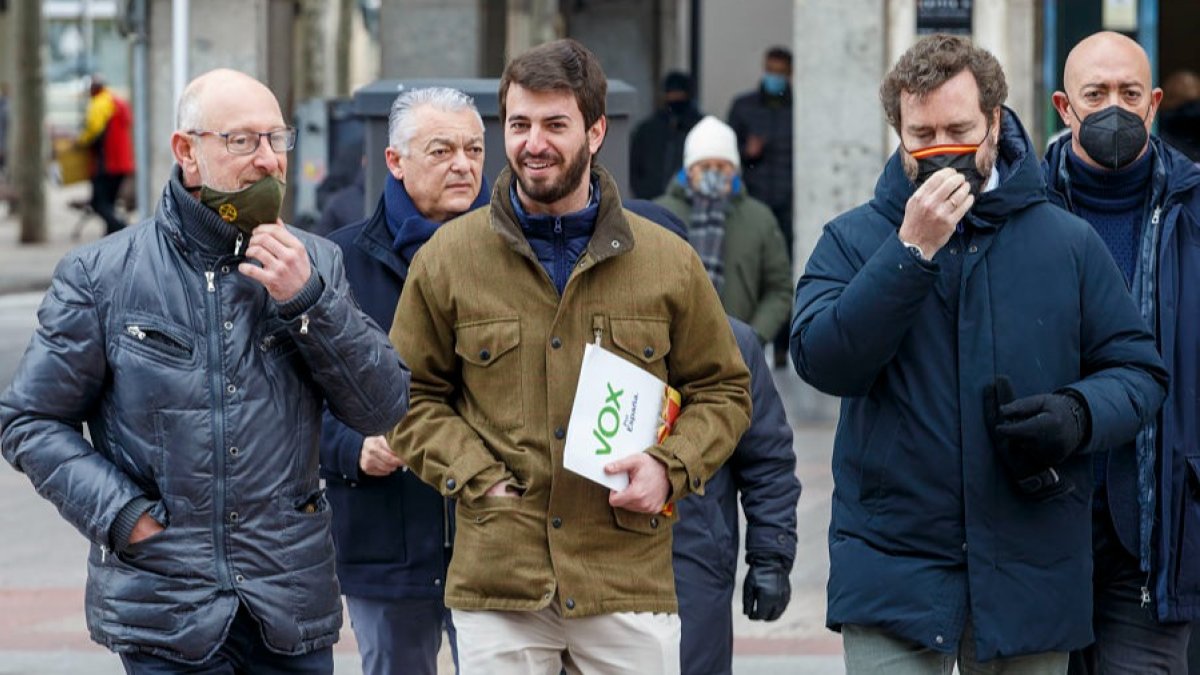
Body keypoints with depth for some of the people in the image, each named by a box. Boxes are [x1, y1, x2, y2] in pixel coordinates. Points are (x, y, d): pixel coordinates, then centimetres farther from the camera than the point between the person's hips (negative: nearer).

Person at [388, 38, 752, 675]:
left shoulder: (669, 261, 7)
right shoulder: (447, 258, 5)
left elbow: (721, 390, 14)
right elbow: (413, 396, 11)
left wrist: (670, 467, -4)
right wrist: (478, 478, -4)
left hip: (631, 580, 1)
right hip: (497, 577, 0)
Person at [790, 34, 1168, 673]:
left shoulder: (1069, 243, 5)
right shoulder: (854, 240, 3)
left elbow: (1137, 370, 8)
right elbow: (822, 361, -12)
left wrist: (1079, 413, -15)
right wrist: (912, 251, -19)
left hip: (1031, 572, 2)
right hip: (893, 568, -2)